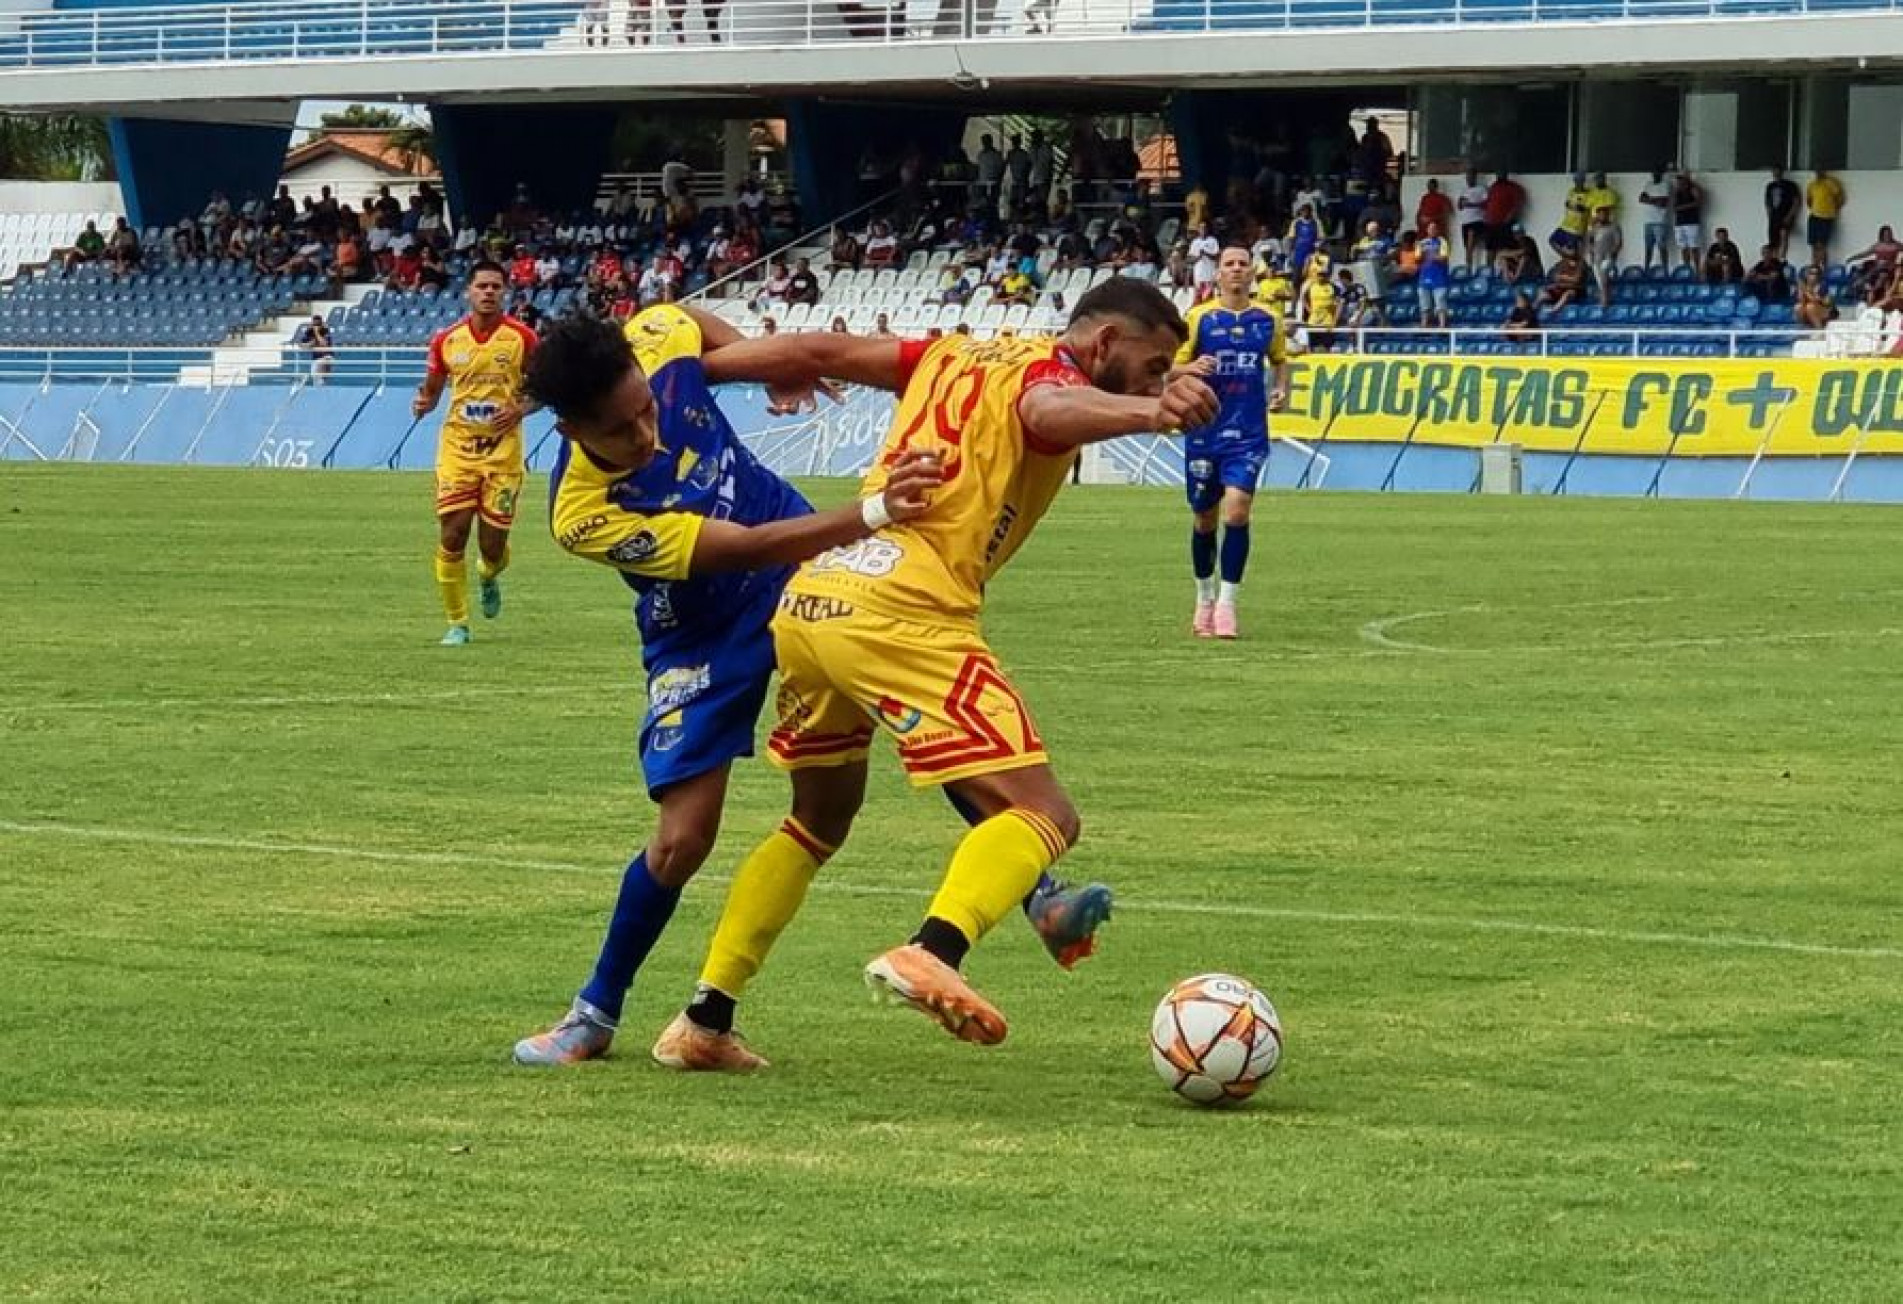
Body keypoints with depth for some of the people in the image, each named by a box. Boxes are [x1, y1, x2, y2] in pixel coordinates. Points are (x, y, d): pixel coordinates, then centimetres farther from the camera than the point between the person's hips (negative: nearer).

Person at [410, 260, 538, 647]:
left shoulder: (521, 337, -3)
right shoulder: (446, 340, 2)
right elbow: (432, 390, 14)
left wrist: (521, 409, -14)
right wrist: (422, 404, -9)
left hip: (502, 451, -1)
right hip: (457, 448, 1)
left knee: (493, 545, 1)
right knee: (451, 538, -6)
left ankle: (488, 577, 39)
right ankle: (457, 624, 8)